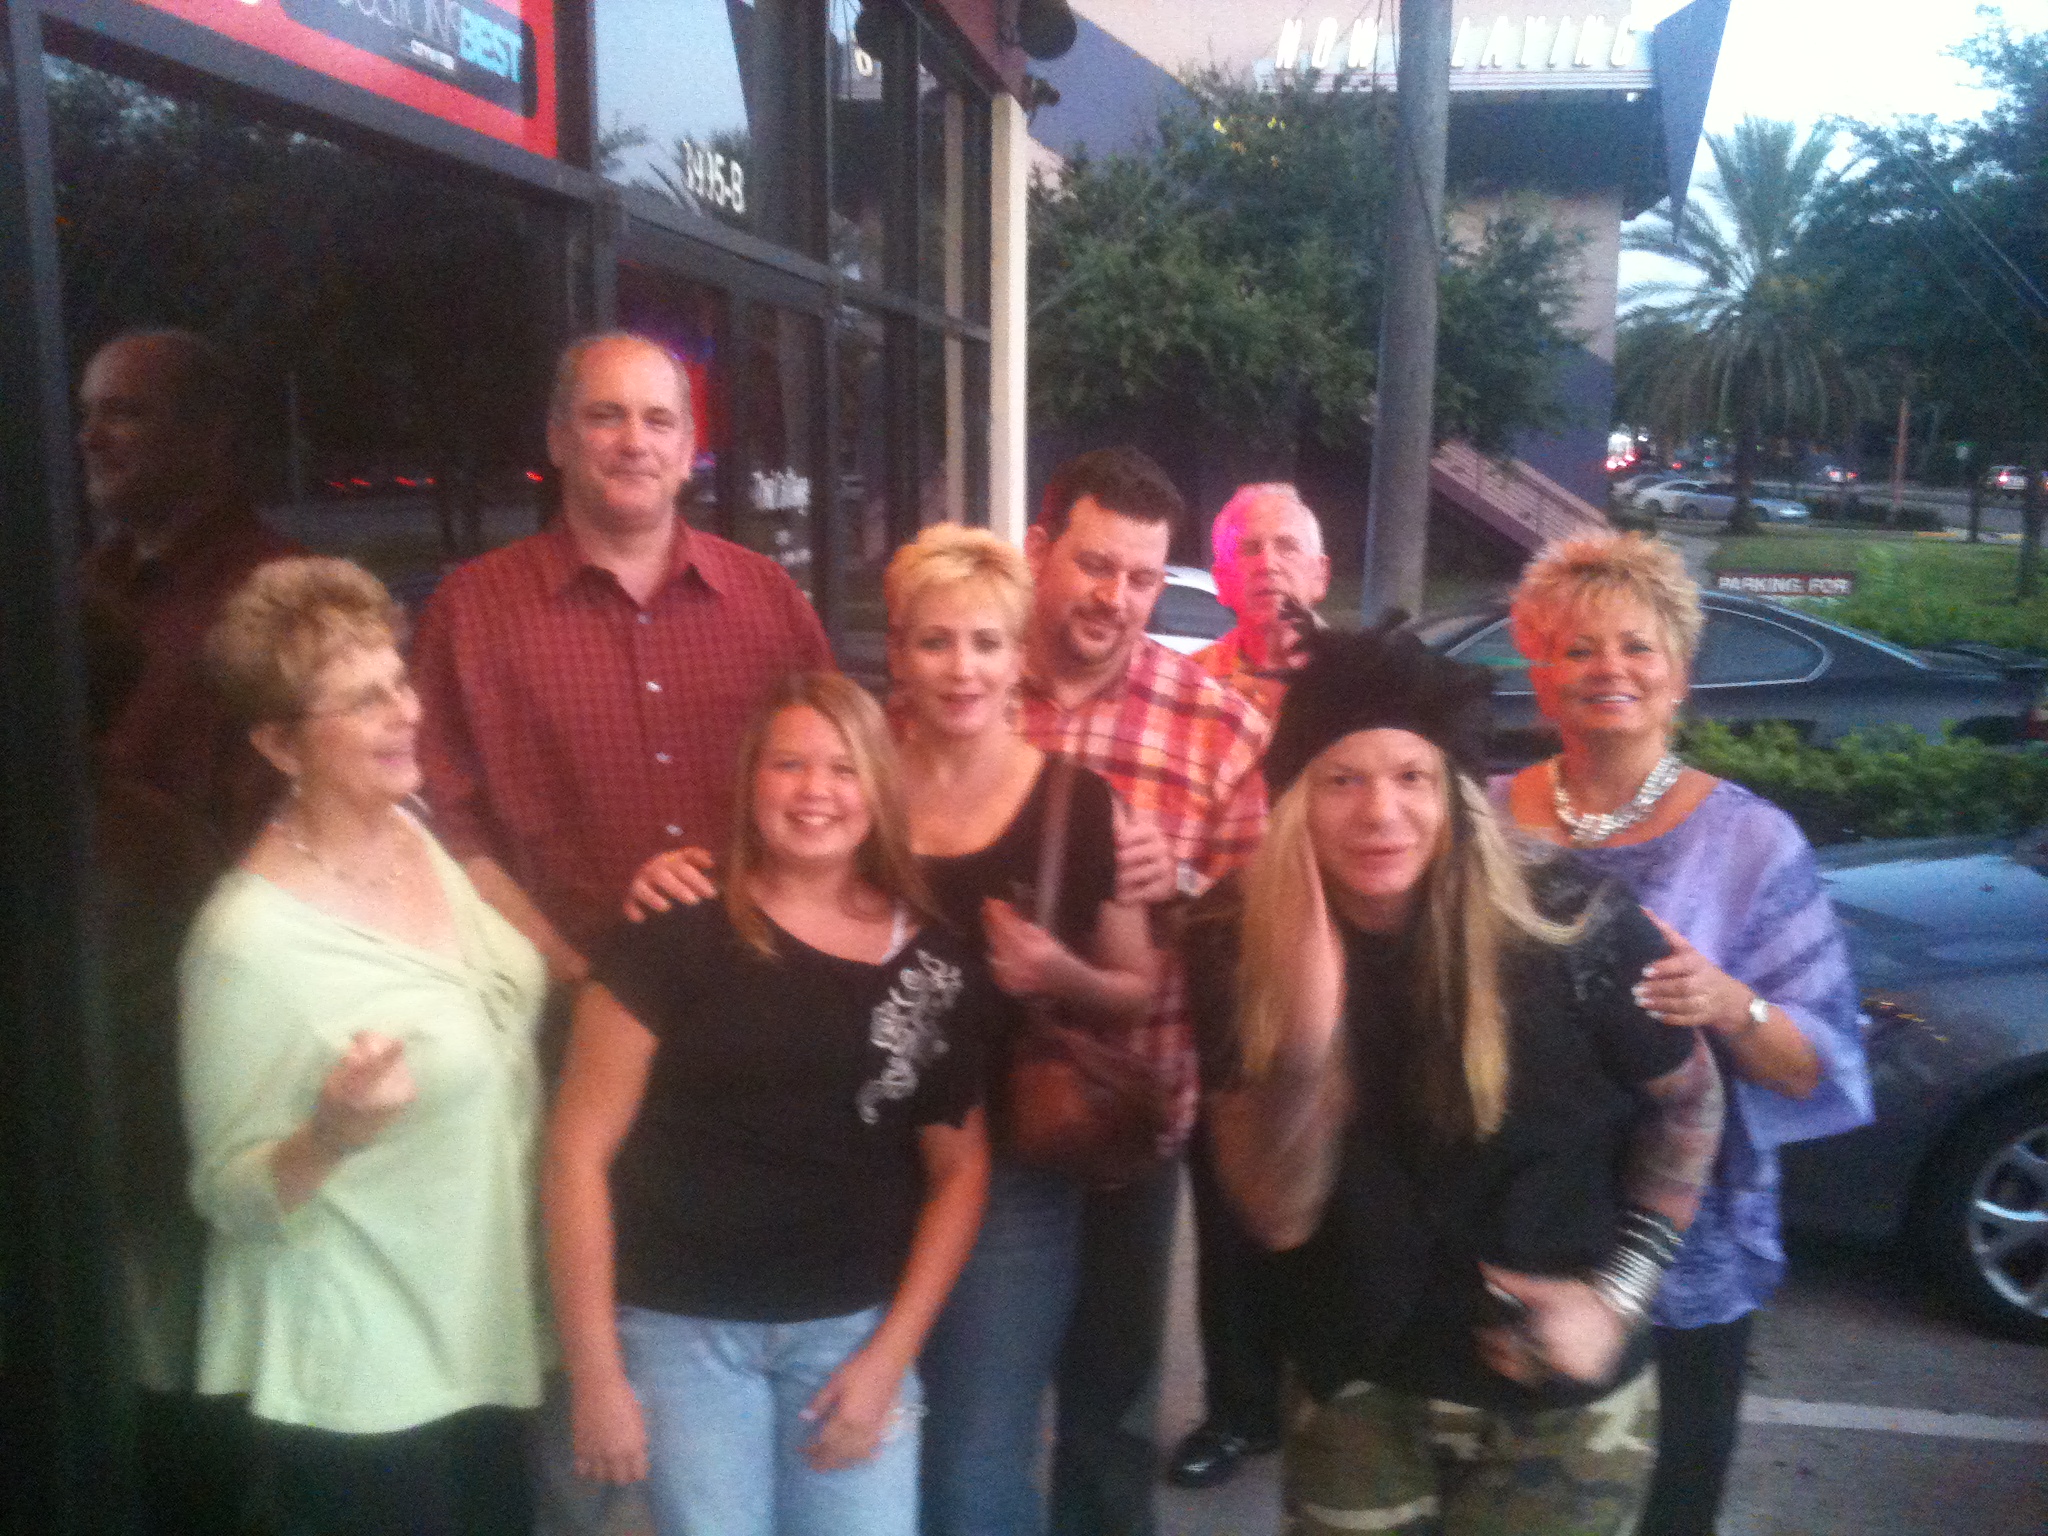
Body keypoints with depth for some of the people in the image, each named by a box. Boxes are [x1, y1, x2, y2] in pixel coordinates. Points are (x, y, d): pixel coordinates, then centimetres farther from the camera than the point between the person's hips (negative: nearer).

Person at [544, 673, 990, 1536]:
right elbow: (578, 1152, -8)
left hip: (855, 1328, 2)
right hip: (683, 1328, -2)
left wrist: (891, 1352, -1)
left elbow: (959, 1171, 5)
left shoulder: (931, 962, -1)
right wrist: (594, 1374, -8)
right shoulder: (673, 938, -10)